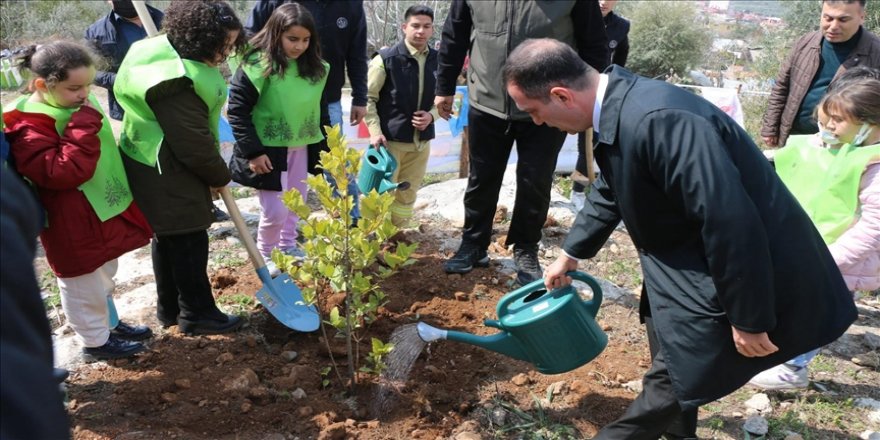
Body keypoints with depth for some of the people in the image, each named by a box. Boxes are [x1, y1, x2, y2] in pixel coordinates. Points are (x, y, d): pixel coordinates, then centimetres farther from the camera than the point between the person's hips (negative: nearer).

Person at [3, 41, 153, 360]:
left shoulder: (75, 105, 4)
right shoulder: (28, 128, -24)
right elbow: (64, 172, -35)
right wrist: (84, 127, -34)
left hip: (104, 212, 9)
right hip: (73, 226, -9)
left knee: (104, 275, 25)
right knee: (84, 285, 8)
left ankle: (110, 322, 43)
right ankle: (96, 340, 26)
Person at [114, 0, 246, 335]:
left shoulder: (176, 55, 7)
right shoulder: (176, 79, -27)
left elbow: (198, 129, 14)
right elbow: (194, 143, -24)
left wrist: (214, 171, 11)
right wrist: (220, 175, -7)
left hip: (163, 169, 11)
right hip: (166, 174, -11)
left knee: (168, 238, 19)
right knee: (188, 241, 1)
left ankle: (170, 308, 33)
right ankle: (196, 314, 15)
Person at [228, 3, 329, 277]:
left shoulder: (313, 68, 2)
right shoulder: (258, 64, -17)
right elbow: (237, 110, -16)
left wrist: (318, 142, 13)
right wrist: (252, 151, -19)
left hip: (299, 147, 6)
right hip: (268, 149, -6)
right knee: (275, 211, -4)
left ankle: (288, 246, 39)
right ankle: (265, 256, 22)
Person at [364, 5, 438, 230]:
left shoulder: (438, 61, 3)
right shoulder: (386, 59, -9)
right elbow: (368, 98, -6)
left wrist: (431, 115, -7)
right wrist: (375, 131, -16)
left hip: (421, 141, 5)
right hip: (390, 139, -4)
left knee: (408, 194, 16)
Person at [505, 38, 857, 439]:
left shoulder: (657, 120, -35)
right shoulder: (618, 108, -2)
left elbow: (732, 223, -34)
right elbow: (609, 192, 16)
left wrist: (748, 319, -24)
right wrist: (571, 254, 26)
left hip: (746, 276, -10)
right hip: (692, 259, 10)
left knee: (673, 381, 2)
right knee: (673, 362, 26)